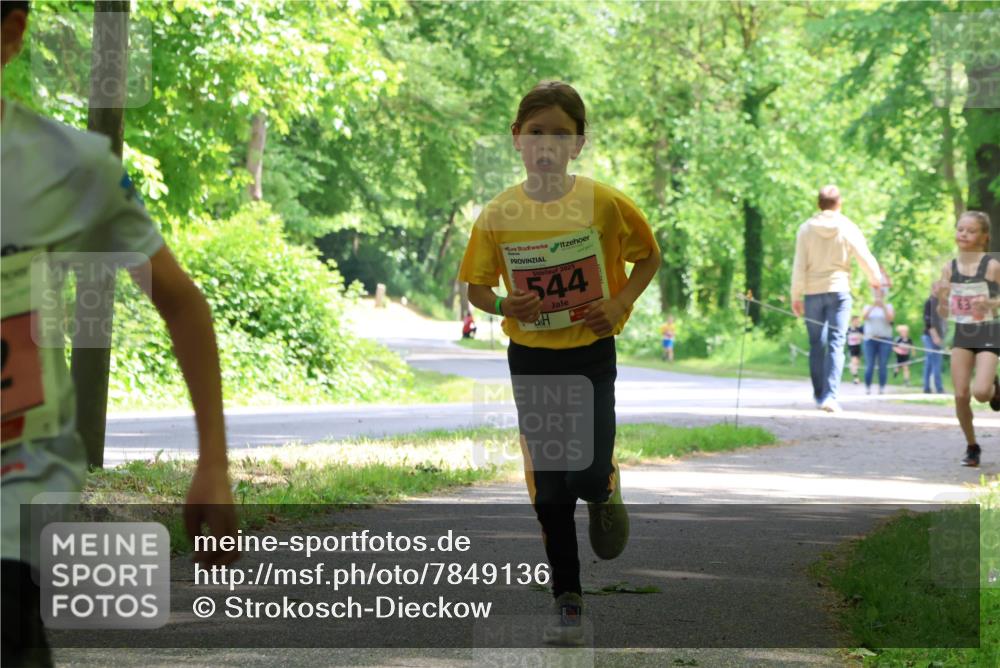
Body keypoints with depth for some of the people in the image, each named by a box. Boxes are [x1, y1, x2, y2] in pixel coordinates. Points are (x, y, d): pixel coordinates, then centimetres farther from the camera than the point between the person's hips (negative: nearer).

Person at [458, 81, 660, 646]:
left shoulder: (603, 203, -11)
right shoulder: (499, 215, -6)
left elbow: (650, 255, 4)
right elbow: (477, 286, 5)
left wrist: (621, 302, -11)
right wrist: (504, 305, -16)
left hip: (591, 353, -2)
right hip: (531, 360, 2)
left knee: (588, 476, -13)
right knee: (550, 491, 5)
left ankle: (607, 489, 26)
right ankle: (568, 603, 16)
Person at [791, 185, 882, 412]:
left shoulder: (806, 229, -3)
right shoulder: (848, 228, -4)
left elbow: (799, 266, -3)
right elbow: (865, 257, 3)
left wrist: (796, 295, 3)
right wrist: (876, 279, 22)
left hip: (813, 292, 1)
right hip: (839, 291, -1)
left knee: (816, 344, 12)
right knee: (836, 343, -3)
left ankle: (819, 394, 20)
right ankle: (830, 395, -15)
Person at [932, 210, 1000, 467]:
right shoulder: (950, 269, 2)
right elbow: (944, 313, 5)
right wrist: (941, 298, -15)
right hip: (962, 333, 3)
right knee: (961, 395, -4)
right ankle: (971, 446, 14)